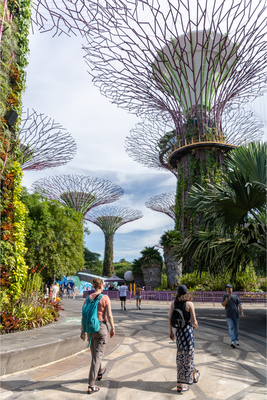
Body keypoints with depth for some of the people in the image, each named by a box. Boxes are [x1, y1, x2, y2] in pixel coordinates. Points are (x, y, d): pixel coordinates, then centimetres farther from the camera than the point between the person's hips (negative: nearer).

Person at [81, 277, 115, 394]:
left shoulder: (88, 298, -1)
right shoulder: (105, 298, -13)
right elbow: (109, 316, -12)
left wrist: (82, 330, 11)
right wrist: (112, 328, 1)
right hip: (101, 327, -5)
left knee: (94, 352, 24)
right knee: (97, 355, 1)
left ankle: (99, 372, 47)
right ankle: (91, 386, 1)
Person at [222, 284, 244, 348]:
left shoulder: (235, 296, 5)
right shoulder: (225, 296, 3)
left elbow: (239, 305, 1)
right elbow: (223, 305, -6)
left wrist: (242, 313, -12)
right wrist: (226, 300, -26)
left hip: (236, 315, 2)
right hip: (229, 315, -2)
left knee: (236, 328, 10)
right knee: (231, 328, -12)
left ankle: (236, 340, 31)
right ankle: (233, 342, -20)